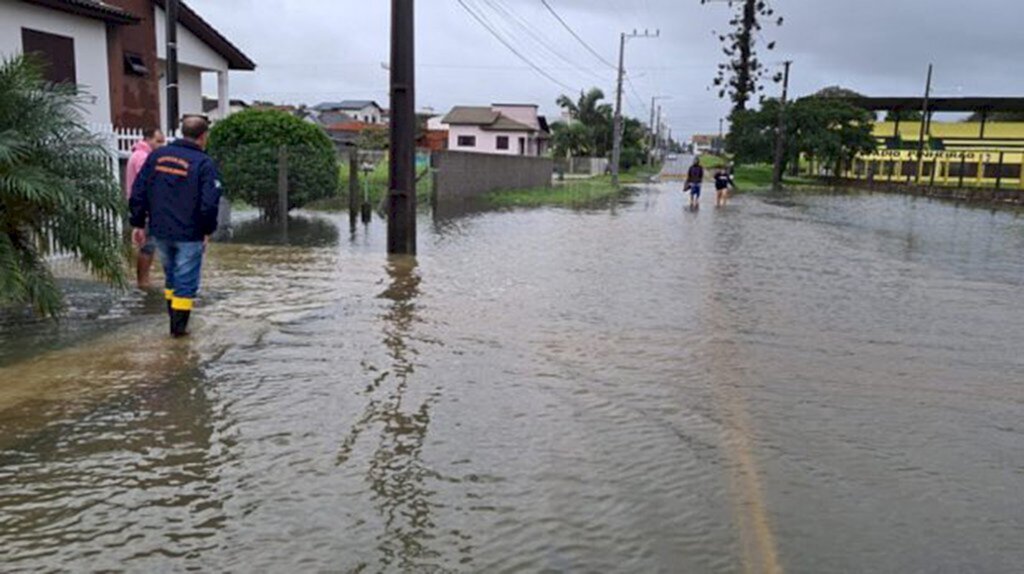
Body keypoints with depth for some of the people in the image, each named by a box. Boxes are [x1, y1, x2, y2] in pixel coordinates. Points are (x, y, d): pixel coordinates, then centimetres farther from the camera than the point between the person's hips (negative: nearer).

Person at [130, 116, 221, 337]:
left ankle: (174, 320, 27)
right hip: (189, 234, -6)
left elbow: (138, 192, 7)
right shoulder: (204, 163, -12)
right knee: (186, 281, 4)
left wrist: (138, 223, 13)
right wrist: (208, 230, -4)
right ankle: (179, 326, 7)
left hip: (160, 231, 6)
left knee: (171, 276, 21)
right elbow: (210, 203, -18)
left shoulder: (157, 156, 6)